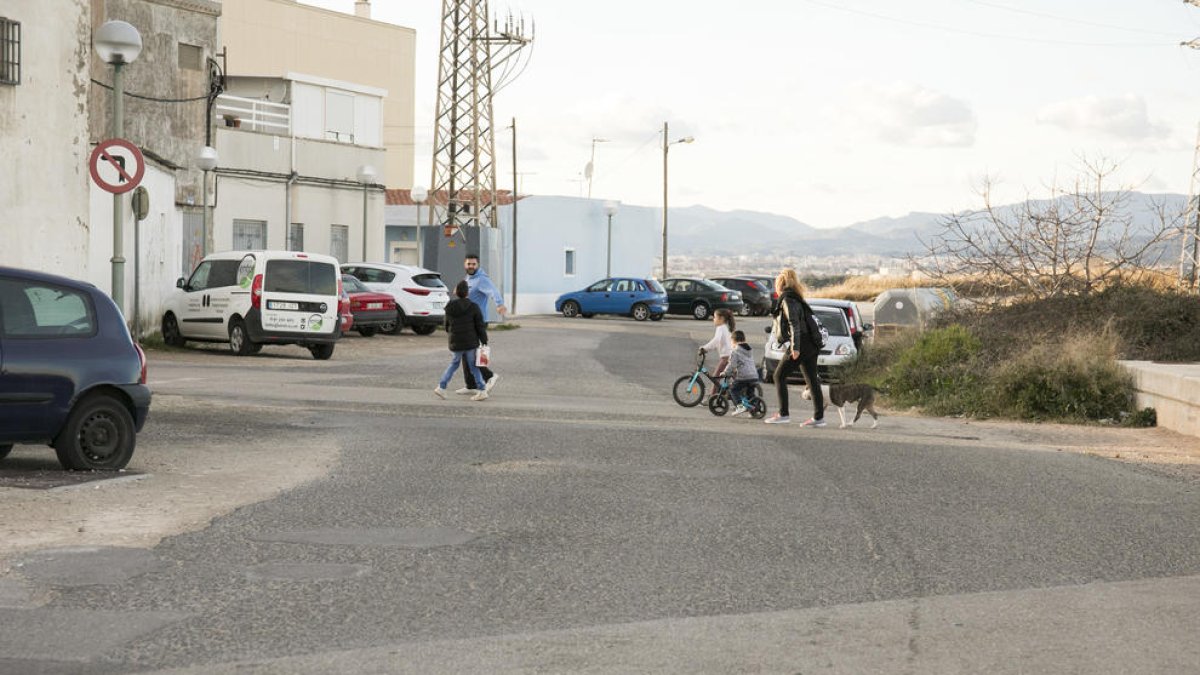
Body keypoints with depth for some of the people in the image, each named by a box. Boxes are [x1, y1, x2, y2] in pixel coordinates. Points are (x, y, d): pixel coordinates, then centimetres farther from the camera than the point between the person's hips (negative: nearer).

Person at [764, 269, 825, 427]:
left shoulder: (787, 300, -11)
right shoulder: (795, 298, 18)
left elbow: (794, 324, -20)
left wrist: (795, 347, -24)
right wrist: (781, 337, 35)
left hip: (801, 344, -9)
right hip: (810, 345, 9)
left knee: (779, 376, -1)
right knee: (812, 380, 8)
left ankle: (783, 414, -3)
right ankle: (819, 417, 7)